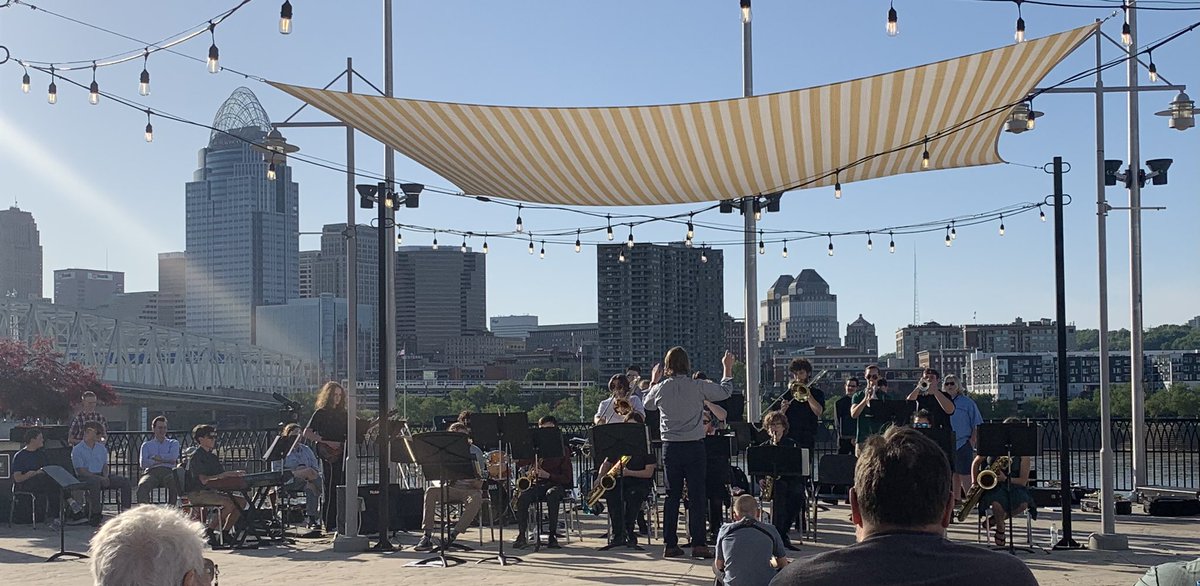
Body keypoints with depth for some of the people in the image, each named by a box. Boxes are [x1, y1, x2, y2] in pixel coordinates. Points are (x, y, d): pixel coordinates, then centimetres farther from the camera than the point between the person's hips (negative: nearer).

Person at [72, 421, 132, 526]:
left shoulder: (101, 448, 20)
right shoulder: (77, 449, 0)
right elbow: (81, 470, -9)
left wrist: (105, 477, -8)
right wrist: (100, 479, -18)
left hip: (102, 475, 6)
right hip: (85, 477, -6)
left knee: (125, 481, -14)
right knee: (95, 482, -40)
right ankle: (95, 517, -37)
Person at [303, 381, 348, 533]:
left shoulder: (341, 413, 17)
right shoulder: (320, 413, -3)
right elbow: (307, 433, -9)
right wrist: (327, 442, -15)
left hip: (343, 455, 6)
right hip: (329, 457, -6)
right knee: (330, 491, -7)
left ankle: (339, 523, 13)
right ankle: (329, 525, -4)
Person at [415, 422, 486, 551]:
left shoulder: (475, 452, -4)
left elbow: (478, 486, -9)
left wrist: (477, 481, -32)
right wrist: (440, 483, -12)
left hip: (468, 489, -3)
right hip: (449, 488, 3)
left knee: (476, 498, -36)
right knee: (430, 491, -25)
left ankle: (453, 534, -27)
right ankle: (427, 536, -29)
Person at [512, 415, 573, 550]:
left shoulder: (563, 450, 4)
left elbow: (567, 478, -1)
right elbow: (519, 462, 1)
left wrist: (548, 475, -16)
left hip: (555, 484, -2)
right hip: (537, 484, 2)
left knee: (552, 495, -39)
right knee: (523, 497, -31)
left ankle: (552, 536, -36)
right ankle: (521, 536, -30)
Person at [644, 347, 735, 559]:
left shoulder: (661, 388, -3)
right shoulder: (698, 387, -10)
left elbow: (648, 404, 19)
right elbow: (725, 391, 5)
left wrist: (654, 381, 33)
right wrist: (728, 369, 20)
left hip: (670, 447, 3)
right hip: (694, 446, -3)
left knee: (672, 496, 9)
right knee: (696, 496, 1)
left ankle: (670, 545, 10)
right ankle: (698, 544, -2)